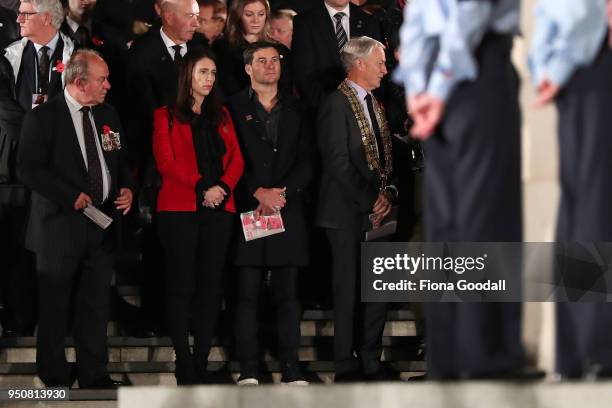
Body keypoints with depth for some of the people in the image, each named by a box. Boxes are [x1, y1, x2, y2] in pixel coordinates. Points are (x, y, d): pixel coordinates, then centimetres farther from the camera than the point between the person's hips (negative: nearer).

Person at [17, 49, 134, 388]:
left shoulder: (107, 115, 12)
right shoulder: (43, 117, -9)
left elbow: (120, 159, 22)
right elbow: (28, 168, -14)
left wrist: (126, 188, 1)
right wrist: (71, 196, -18)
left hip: (102, 225, 6)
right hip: (61, 224, -6)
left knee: (95, 306, 8)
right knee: (55, 309, 3)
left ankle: (95, 376, 15)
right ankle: (55, 380, 11)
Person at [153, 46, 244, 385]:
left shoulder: (221, 116, 19)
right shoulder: (167, 115, 5)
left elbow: (236, 159, 11)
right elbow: (166, 161, -6)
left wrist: (223, 187, -9)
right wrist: (202, 188, -16)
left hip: (218, 209, 4)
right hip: (179, 209, -4)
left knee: (211, 285, 0)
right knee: (182, 285, -5)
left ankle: (201, 363, 2)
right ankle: (183, 365, -3)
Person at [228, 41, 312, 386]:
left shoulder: (295, 110, 15)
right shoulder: (234, 108, 6)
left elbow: (306, 162, 8)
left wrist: (282, 192, -7)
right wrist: (258, 192, -12)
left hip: (289, 211, 2)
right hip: (248, 211, -2)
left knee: (289, 294, 1)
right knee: (248, 294, -3)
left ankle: (292, 369, 2)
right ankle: (249, 370, -2)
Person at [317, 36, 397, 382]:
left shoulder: (376, 105, 16)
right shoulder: (337, 105, -10)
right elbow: (339, 164, -16)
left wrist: (389, 193, 2)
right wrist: (370, 202, -13)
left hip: (377, 211, 8)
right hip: (348, 214, -8)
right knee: (349, 290, -3)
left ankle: (371, 363, 14)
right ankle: (346, 368, 4)